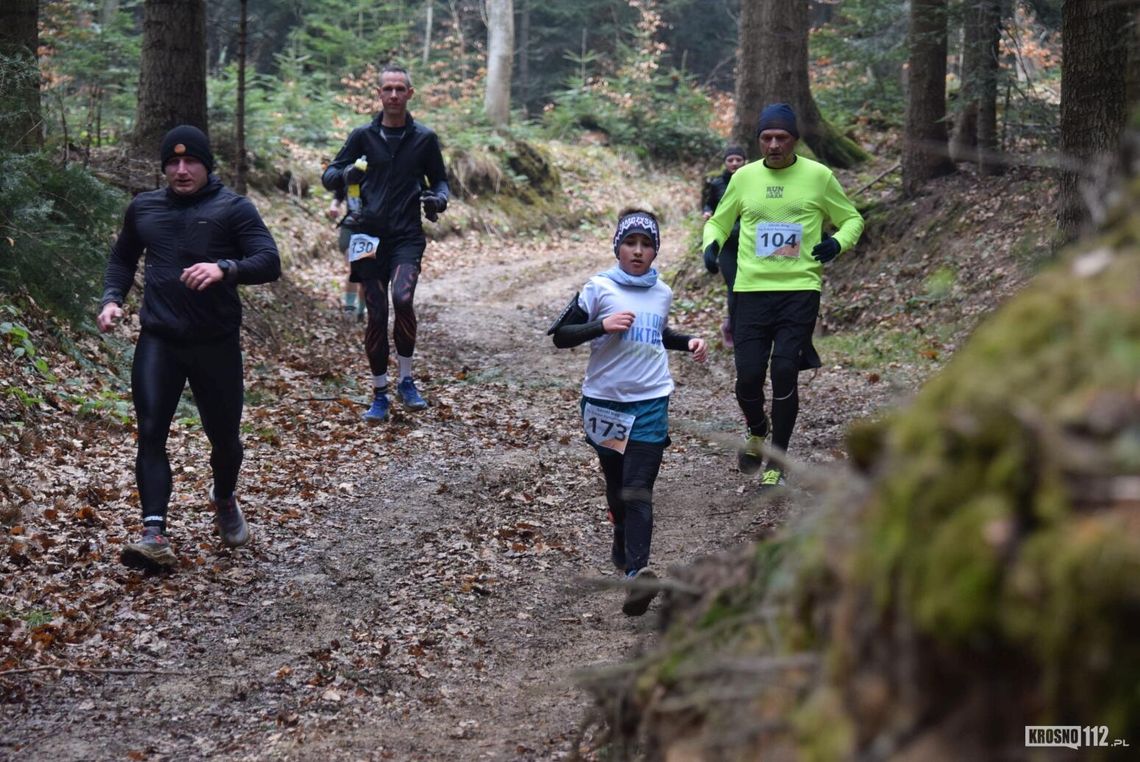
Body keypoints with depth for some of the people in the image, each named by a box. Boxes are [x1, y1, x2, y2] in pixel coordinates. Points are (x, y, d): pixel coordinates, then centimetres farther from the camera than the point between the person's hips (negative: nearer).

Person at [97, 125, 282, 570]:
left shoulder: (233, 208, -1)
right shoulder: (143, 208, 11)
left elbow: (269, 263, -11)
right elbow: (122, 259, 26)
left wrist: (225, 268, -30)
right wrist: (112, 299, 7)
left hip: (217, 344, -2)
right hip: (158, 342, 2)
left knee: (224, 435, 11)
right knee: (150, 433, -12)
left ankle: (224, 500, 41)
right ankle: (154, 534, -17)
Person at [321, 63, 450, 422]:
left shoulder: (424, 138, 6)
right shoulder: (363, 136, 6)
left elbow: (440, 180, 16)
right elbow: (329, 174, 8)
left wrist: (439, 198, -8)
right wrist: (344, 175, -17)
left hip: (407, 235, -1)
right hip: (369, 235, 1)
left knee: (402, 299, -24)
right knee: (376, 315, 2)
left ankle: (406, 381, -6)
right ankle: (379, 395, 13)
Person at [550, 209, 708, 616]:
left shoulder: (662, 293, 9)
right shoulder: (599, 288, -4)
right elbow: (560, 335, -6)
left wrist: (688, 342, 11)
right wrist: (602, 326, -20)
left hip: (650, 402, 1)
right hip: (604, 400, -1)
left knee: (638, 489, -11)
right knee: (615, 481, 15)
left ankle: (637, 572, -22)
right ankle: (623, 539, 43)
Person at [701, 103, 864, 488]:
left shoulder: (818, 176, 1)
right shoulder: (744, 177, 7)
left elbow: (852, 219, 12)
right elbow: (719, 221, 19)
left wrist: (838, 242, -9)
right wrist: (711, 242, -3)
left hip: (800, 288, -2)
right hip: (752, 289, 2)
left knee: (785, 372, -10)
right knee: (748, 377, -3)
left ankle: (777, 463, 5)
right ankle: (757, 431, 32)